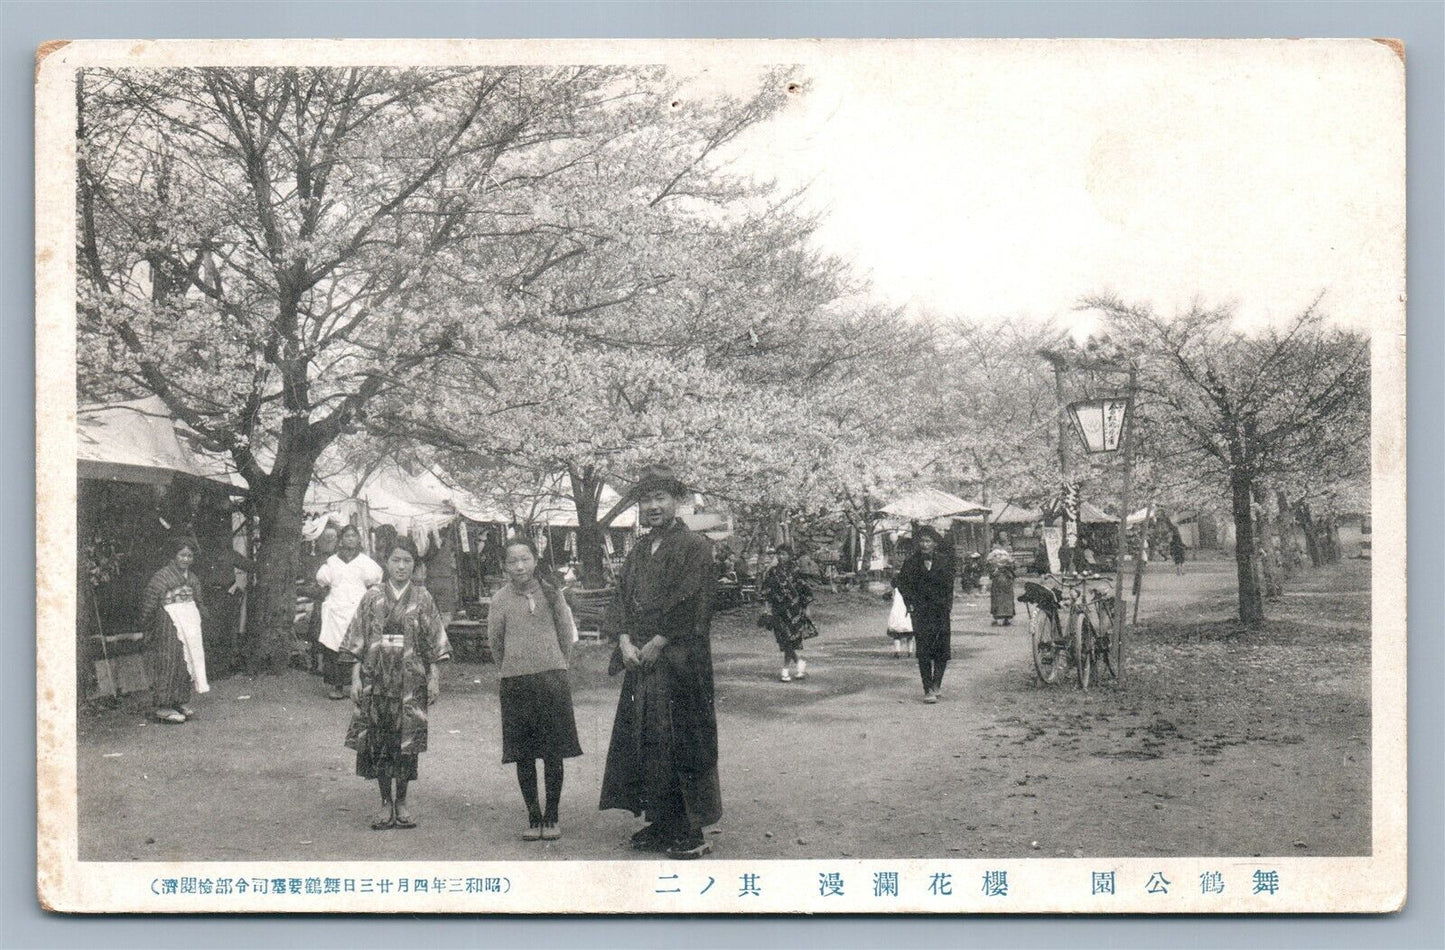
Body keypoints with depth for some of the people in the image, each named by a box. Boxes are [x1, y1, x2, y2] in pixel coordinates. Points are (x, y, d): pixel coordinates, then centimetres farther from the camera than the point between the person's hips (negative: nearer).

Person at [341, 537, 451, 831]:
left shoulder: (422, 599, 4)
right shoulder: (372, 598, 4)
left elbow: (434, 643, 4)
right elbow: (357, 643, 4)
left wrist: (434, 677, -2)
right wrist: (355, 677, -2)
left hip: (411, 678, 0)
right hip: (377, 677, 0)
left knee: (407, 740, 0)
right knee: (378, 740, 2)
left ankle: (401, 801, 13)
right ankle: (385, 802, 12)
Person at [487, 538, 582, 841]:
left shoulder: (551, 594, 0)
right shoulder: (500, 600, -1)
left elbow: (566, 635, 9)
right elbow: (494, 641, 10)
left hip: (552, 678, 0)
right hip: (515, 682, 0)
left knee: (553, 753, 1)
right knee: (524, 755, 4)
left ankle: (552, 817, 12)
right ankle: (533, 817, 14)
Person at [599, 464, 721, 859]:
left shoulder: (694, 546, -7)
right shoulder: (639, 550, 15)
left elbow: (688, 605, -15)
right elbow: (622, 598, 12)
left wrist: (655, 645, -15)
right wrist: (625, 642, -4)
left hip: (680, 663, -7)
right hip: (640, 662, 7)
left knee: (681, 743, -4)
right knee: (643, 740, 9)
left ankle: (692, 831, 3)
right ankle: (660, 824, 19)